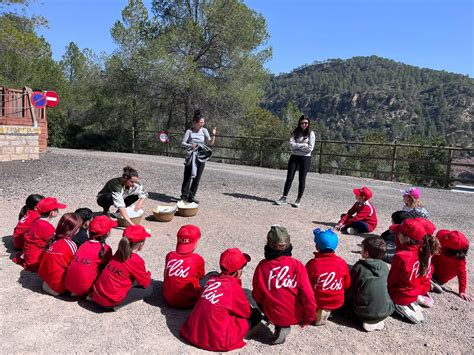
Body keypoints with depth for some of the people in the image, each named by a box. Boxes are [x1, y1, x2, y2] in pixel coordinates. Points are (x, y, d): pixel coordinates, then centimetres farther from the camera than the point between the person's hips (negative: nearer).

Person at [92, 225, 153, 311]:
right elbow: (146, 283, -2)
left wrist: (143, 274, 15)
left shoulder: (119, 253, 7)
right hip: (110, 301, -8)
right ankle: (119, 304, -6)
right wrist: (147, 274, 16)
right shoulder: (136, 261, -15)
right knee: (149, 288, 1)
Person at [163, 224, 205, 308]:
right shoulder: (197, 259, -15)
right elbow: (201, 277, 4)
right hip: (188, 302, -4)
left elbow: (166, 275, 10)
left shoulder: (169, 255, -5)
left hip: (169, 300, 5)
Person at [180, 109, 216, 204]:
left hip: (201, 158, 3)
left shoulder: (204, 131, 2)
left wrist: (213, 135, -17)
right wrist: (190, 145, -24)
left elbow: (210, 143, 0)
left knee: (197, 178, 5)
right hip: (191, 157, -3)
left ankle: (192, 196, 15)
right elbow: (182, 143, -6)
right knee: (188, 176, -3)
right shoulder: (189, 131, -5)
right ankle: (184, 196, 7)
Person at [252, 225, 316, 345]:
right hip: (297, 316, 2)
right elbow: (308, 295, -16)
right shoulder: (297, 265, -17)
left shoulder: (262, 266, -16)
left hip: (273, 316, -2)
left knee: (260, 300, 28)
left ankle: (279, 326, 12)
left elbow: (257, 296, -4)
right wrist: (309, 318, 1)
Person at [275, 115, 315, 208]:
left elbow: (310, 148, -12)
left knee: (302, 179, 4)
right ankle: (284, 198, 7)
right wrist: (303, 145, -13)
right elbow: (291, 144, -8)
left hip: (305, 158, -2)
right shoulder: (295, 132, 5)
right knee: (289, 178, 1)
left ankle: (299, 200, 13)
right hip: (294, 157, 2)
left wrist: (297, 146, -10)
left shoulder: (311, 133, -2)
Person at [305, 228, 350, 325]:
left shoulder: (312, 264, -22)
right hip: (337, 302, 3)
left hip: (317, 302, -2)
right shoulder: (342, 262, -13)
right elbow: (347, 284, 1)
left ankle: (318, 312, 10)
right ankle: (328, 311, 16)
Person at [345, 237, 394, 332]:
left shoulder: (359, 267, -10)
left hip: (364, 313, -4)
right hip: (385, 312, 4)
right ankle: (377, 321, 11)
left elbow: (349, 291, -4)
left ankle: (365, 320, 3)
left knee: (347, 298, 21)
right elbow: (384, 287, 13)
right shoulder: (384, 267, 0)